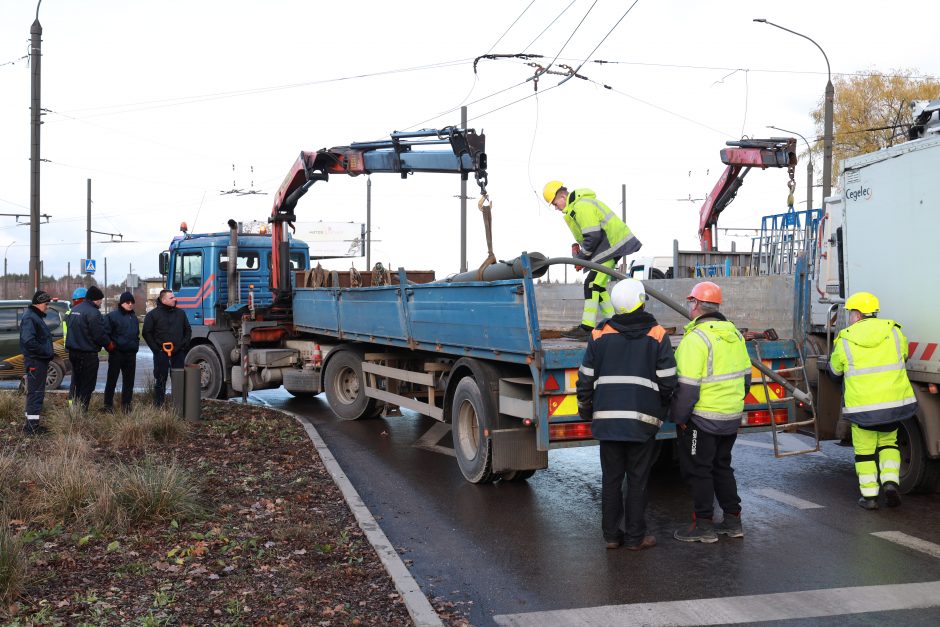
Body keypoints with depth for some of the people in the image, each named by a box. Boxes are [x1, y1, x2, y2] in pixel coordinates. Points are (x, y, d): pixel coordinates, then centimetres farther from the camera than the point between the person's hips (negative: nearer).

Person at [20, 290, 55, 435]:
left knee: (36, 393, 15)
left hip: (40, 361, 10)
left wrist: (49, 353, 8)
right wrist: (47, 353, -20)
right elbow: (29, 341, -27)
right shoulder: (29, 318, -16)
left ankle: (31, 424, 23)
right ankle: (32, 426, -4)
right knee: (35, 393, -7)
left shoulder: (37, 316, 17)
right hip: (35, 361, -10)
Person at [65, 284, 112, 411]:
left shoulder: (74, 310, 11)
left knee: (75, 382, 18)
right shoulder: (93, 313, -18)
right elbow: (99, 334, -20)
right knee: (87, 384, 0)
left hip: (73, 352, 9)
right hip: (88, 354, -9)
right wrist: (109, 344, -2)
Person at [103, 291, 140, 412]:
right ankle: (108, 405, 7)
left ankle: (126, 405, 18)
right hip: (116, 353, -6)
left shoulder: (134, 317, 14)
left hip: (131, 354, 6)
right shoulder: (112, 316, -8)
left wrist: (135, 345, 13)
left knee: (129, 381, 10)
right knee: (112, 380, 0)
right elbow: (106, 333, -10)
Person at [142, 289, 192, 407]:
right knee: (160, 380, 1)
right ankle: (158, 405, 7)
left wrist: (184, 345, 4)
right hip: (161, 353, -4)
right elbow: (147, 333, -2)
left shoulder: (180, 313, 11)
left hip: (178, 352, 4)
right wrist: (156, 348, -9)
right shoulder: (153, 314, -1)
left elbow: (188, 330, 17)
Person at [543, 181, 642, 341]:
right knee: (597, 285, 13)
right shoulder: (576, 205, 16)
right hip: (612, 243, 11)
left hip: (611, 245, -11)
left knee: (592, 283, -13)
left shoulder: (582, 206, -19)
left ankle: (586, 328, -15)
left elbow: (593, 237, -23)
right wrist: (581, 251, 10)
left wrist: (581, 257, -12)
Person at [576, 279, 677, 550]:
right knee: (637, 480, 6)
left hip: (607, 419, 2)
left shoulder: (600, 334, 3)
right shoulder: (657, 335, -2)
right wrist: (661, 409, 15)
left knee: (611, 479, 10)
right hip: (643, 420, -2)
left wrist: (586, 410, 20)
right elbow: (668, 382, -2)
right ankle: (635, 537, 11)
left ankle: (612, 535, 17)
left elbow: (586, 378, 6)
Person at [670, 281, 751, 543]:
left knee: (697, 469, 4)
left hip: (702, 418, -8)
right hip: (731, 417, 8)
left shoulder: (697, 338, -19)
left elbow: (687, 385, -21)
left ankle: (704, 525, 9)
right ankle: (733, 521, 24)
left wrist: (680, 418, -12)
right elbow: (745, 375, 15)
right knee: (722, 466, 19)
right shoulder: (734, 333, 7)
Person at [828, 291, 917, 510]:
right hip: (894, 402, 3)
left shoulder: (845, 341, -6)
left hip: (862, 406, -3)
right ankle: (890, 480, 4)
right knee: (887, 442, 22)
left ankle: (869, 495, 10)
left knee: (864, 449, 10)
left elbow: (835, 370, 8)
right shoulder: (893, 331, 1)